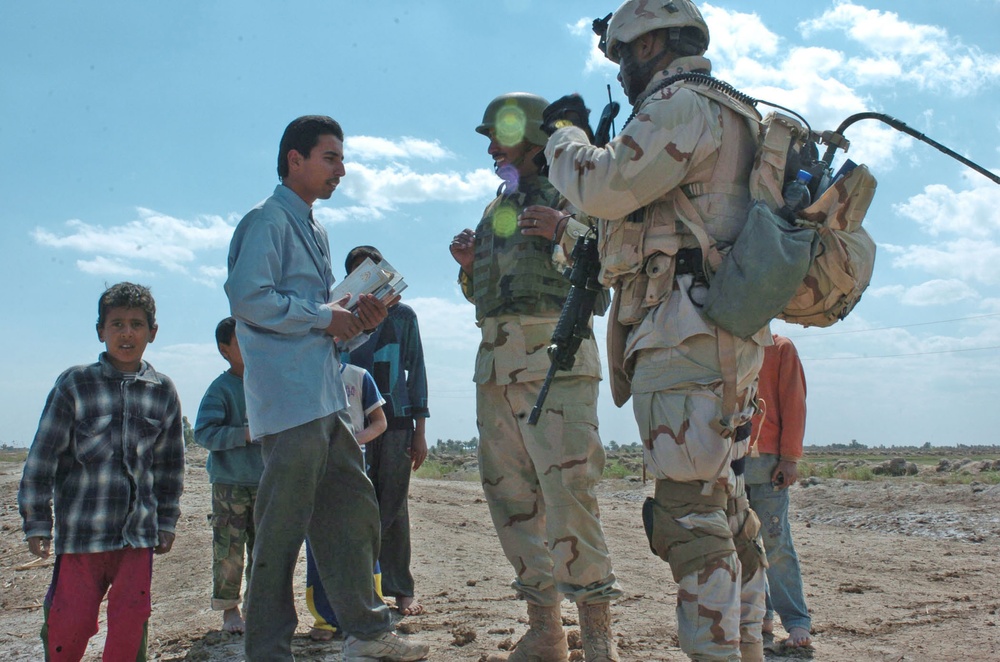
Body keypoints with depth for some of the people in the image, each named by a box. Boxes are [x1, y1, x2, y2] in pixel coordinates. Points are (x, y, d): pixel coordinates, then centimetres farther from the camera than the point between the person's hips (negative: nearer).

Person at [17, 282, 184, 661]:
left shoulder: (163, 391, 6)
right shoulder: (75, 384, -3)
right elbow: (42, 456, -1)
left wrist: (166, 522, 17)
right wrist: (36, 523, -1)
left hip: (138, 530, 2)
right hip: (81, 528, -2)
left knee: (131, 621, 1)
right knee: (71, 623, 1)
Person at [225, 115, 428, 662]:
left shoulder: (315, 232, 23)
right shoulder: (267, 221, -6)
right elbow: (248, 297, -18)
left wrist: (356, 318, 9)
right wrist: (327, 317, -12)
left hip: (327, 399, 10)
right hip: (289, 398, -10)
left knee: (354, 509, 11)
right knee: (283, 525, -6)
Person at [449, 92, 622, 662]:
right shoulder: (493, 211, 23)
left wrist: (566, 232, -19)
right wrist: (469, 265, 8)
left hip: (554, 356, -7)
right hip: (495, 363, 7)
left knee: (567, 488, -14)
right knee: (512, 495, 6)